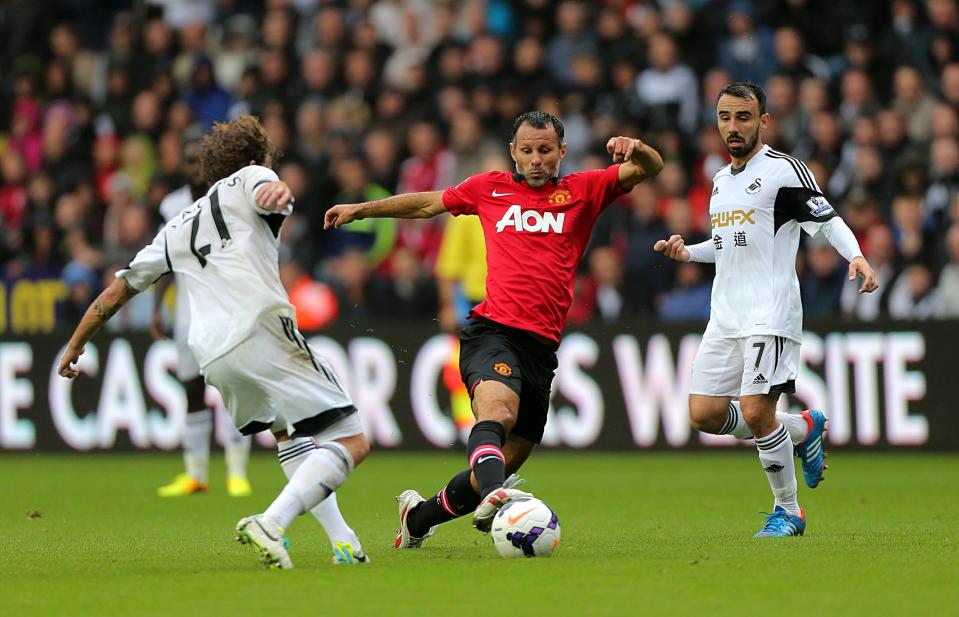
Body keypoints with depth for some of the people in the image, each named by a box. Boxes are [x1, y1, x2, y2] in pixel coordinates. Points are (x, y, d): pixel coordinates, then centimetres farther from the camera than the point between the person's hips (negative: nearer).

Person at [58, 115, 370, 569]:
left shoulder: (176, 229, 31)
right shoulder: (247, 179, 16)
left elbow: (116, 292, 35)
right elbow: (267, 189, -10)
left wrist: (74, 345, 47)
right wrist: (277, 190, -34)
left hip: (212, 357, 6)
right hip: (262, 329, -6)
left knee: (289, 432, 29)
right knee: (351, 443, -8)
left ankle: (343, 540, 16)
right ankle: (271, 524, -26)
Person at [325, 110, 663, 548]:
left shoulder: (583, 190, 14)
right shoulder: (491, 188, 14)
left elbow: (651, 168, 6)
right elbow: (427, 203, 29)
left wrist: (635, 149, -17)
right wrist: (360, 209, 31)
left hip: (543, 345, 3)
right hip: (493, 330, -3)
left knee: (508, 461, 6)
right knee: (497, 411, -34)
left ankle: (418, 516, 26)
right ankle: (494, 495, -61)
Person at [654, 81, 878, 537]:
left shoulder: (784, 170, -5)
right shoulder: (721, 180, 19)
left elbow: (828, 221, -9)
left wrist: (856, 257, -27)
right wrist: (687, 252, 15)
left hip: (770, 312, -8)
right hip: (725, 315, 8)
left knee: (755, 412, -15)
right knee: (704, 414, 0)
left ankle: (788, 512, 4)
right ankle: (804, 429, 22)